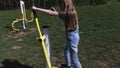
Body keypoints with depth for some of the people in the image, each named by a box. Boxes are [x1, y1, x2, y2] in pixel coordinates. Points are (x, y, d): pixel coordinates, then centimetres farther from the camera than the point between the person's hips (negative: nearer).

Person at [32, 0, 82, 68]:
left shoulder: (66, 13, -24)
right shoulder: (71, 11, 0)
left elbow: (51, 13, -24)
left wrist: (36, 8, -20)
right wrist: (56, 11, 9)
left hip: (72, 36, -10)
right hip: (73, 35, 10)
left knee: (74, 58, 2)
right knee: (66, 51, 30)